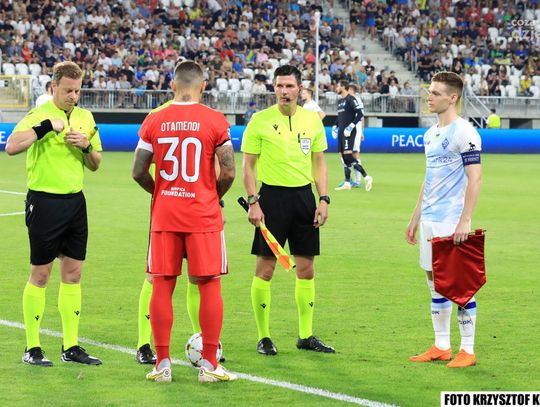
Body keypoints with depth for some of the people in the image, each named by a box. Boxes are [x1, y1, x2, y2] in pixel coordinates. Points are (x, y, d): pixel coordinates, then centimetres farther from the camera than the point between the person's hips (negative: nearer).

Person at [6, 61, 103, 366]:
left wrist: (86, 146, -3)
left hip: (75, 201, 6)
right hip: (45, 201, -6)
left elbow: (95, 165, 17)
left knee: (73, 274, 7)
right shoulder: (38, 116, -9)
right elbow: (12, 146, -26)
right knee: (40, 275, -1)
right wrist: (47, 127, -27)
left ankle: (71, 347, 14)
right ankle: (32, 348, 6)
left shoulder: (85, 118, 11)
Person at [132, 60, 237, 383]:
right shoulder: (215, 121, -6)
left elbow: (139, 172, 1)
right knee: (210, 285, 3)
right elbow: (228, 172, -8)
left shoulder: (153, 121, 1)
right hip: (203, 217, -2)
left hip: (164, 216, 2)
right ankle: (210, 365, 2)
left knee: (162, 286, 6)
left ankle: (162, 364, 6)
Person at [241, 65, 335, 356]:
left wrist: (323, 199, 4)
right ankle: (263, 337, 6)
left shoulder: (312, 120, 7)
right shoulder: (260, 121, -4)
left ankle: (306, 335, 15)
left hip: (304, 195, 4)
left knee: (306, 268, 6)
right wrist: (253, 203, -11)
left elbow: (319, 163, 13)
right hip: (272, 195, -4)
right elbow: (248, 166, -2)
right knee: (265, 268, -3)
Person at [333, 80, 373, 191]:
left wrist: (351, 126, -20)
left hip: (349, 132, -9)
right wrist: (335, 127, 16)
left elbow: (359, 114, -16)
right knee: (344, 157, 8)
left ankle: (366, 177, -17)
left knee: (348, 155, -18)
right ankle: (347, 183, 11)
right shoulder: (340, 101, 17)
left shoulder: (351, 99, -10)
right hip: (341, 131, 9)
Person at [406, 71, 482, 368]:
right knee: (435, 282, 11)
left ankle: (467, 350, 2)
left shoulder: (464, 132, -12)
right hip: (430, 221, 8)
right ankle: (441, 347, 18)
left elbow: (475, 178, -16)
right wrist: (415, 218, 21)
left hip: (452, 222, -8)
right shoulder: (431, 134, 14)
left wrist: (465, 221, -21)